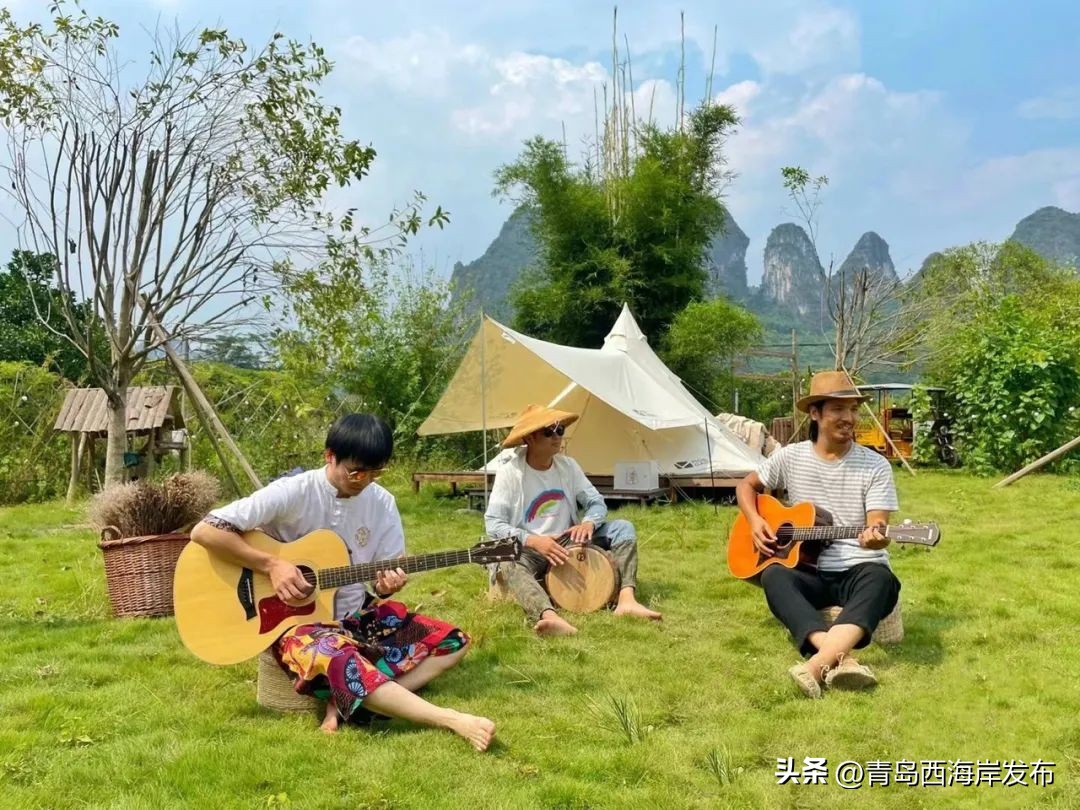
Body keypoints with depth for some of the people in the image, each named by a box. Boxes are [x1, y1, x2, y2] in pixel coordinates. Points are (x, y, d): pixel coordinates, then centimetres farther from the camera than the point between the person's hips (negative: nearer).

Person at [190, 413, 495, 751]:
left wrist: (389, 584, -20)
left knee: (453, 641, -5)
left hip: (358, 616, 6)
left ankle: (349, 700, -20)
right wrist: (272, 565, -24)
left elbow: (386, 579, 5)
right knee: (337, 658, -40)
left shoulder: (382, 503, 0)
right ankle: (454, 720, -37)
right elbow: (204, 531, -19)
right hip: (298, 621, -6)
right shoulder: (292, 493, -15)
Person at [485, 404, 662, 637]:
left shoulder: (567, 466, 2)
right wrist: (532, 541, -30)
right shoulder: (509, 473, -12)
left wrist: (588, 522, -20)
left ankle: (626, 599, -30)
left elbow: (597, 503, 4)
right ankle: (549, 617, -64)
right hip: (530, 551, -5)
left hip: (569, 545, 5)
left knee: (623, 527, -11)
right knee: (509, 563, -40)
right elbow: (493, 523, -16)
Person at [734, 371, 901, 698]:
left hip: (859, 570, -1)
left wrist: (875, 537, -34)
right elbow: (746, 486, 18)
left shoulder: (876, 466, -1)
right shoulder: (791, 457, 4)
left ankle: (818, 664, -56)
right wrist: (755, 522, -1)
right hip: (810, 570, 1)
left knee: (881, 579, -37)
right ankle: (841, 659, -52)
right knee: (773, 575, -33)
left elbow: (878, 526, -9)